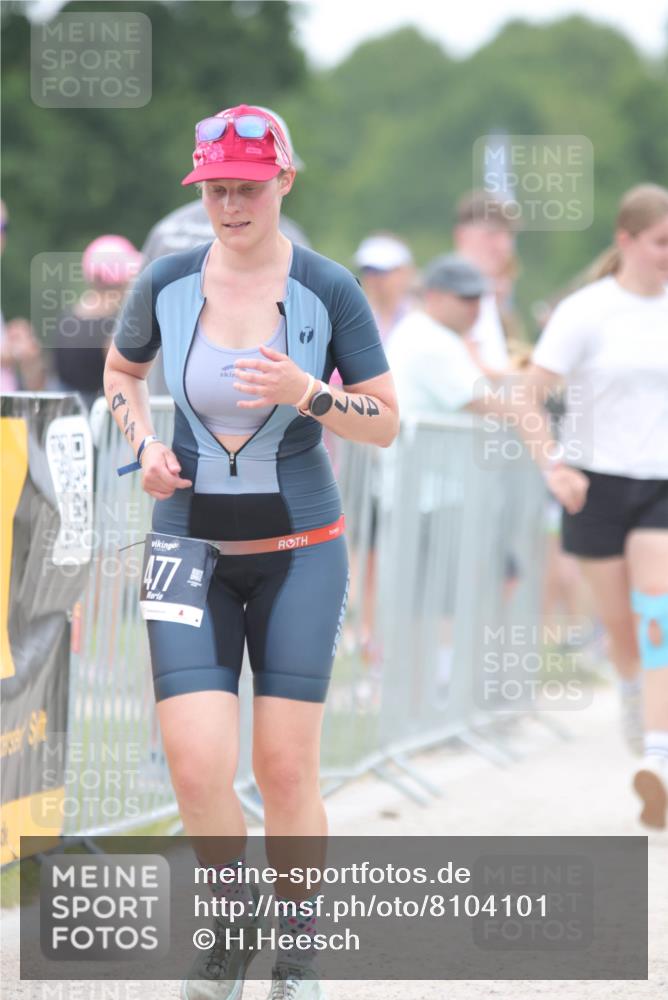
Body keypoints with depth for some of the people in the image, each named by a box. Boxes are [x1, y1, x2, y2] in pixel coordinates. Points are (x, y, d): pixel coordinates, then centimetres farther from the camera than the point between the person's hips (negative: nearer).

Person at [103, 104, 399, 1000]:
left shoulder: (329, 291, -6)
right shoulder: (166, 284, -1)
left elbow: (387, 424, -1)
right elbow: (120, 370, 19)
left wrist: (307, 392, -19)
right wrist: (143, 444, 1)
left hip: (299, 550, -1)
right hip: (190, 547, 1)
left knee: (286, 767, -1)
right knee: (198, 769, -11)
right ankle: (232, 922, 18)